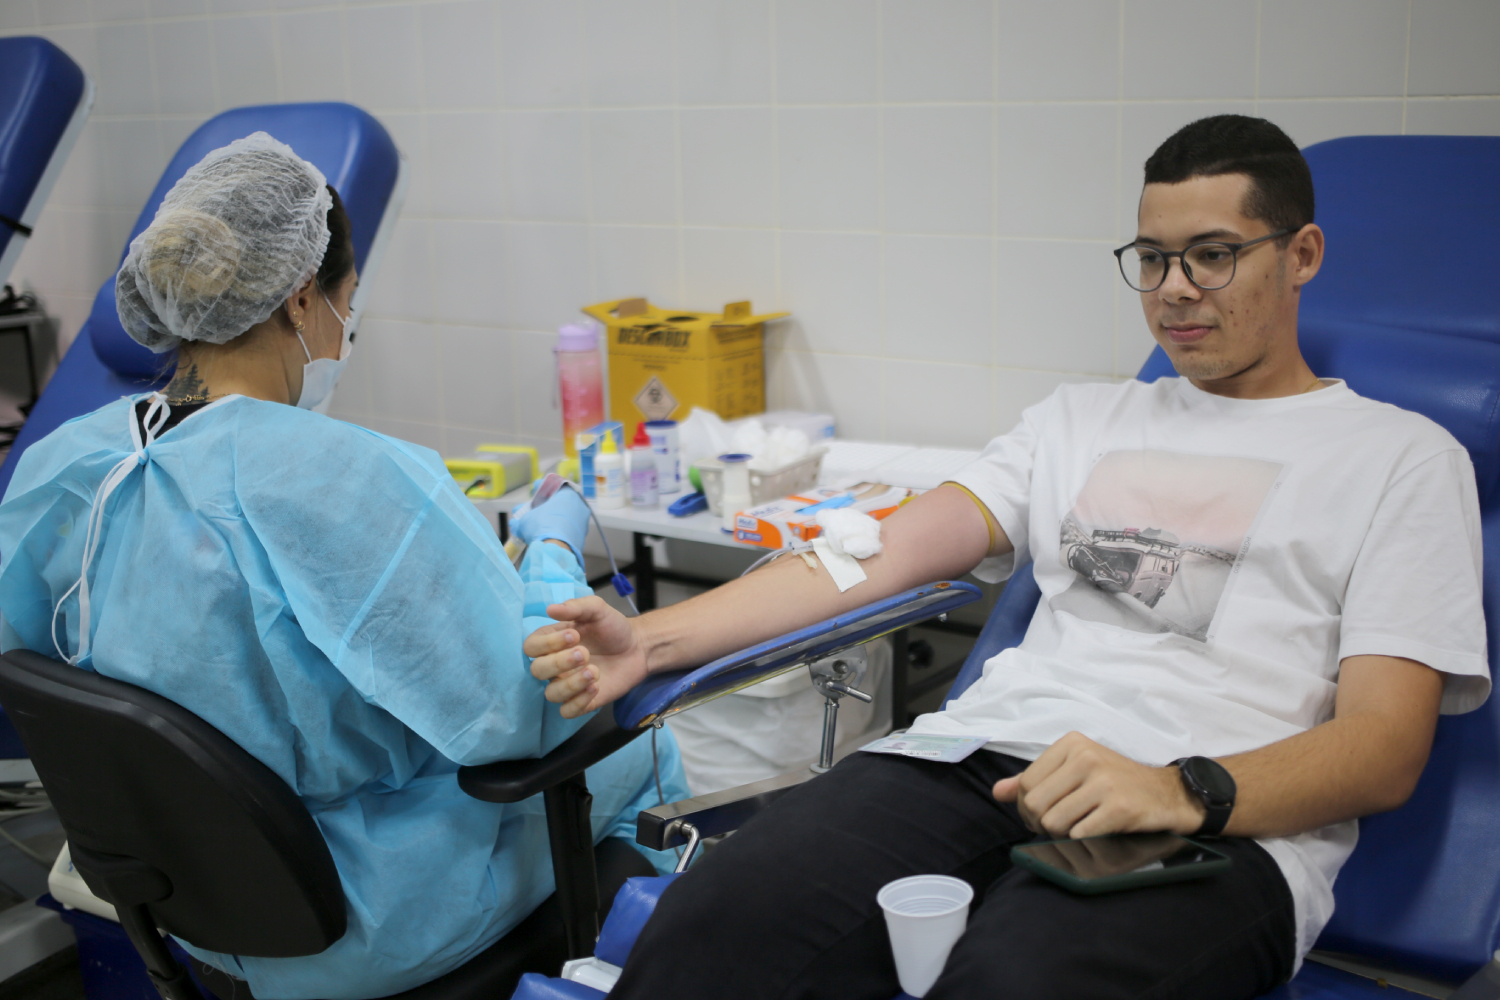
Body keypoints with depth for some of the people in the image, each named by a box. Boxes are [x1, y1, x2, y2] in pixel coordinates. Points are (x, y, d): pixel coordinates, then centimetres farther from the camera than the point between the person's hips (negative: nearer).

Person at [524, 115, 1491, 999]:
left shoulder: (1405, 457, 12)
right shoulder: (1083, 418, 25)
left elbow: (1386, 748, 1)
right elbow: (889, 551, 14)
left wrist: (1184, 792, -21)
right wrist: (652, 639, 1)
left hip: (1225, 825, -3)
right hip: (987, 750, 4)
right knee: (721, 916, -28)